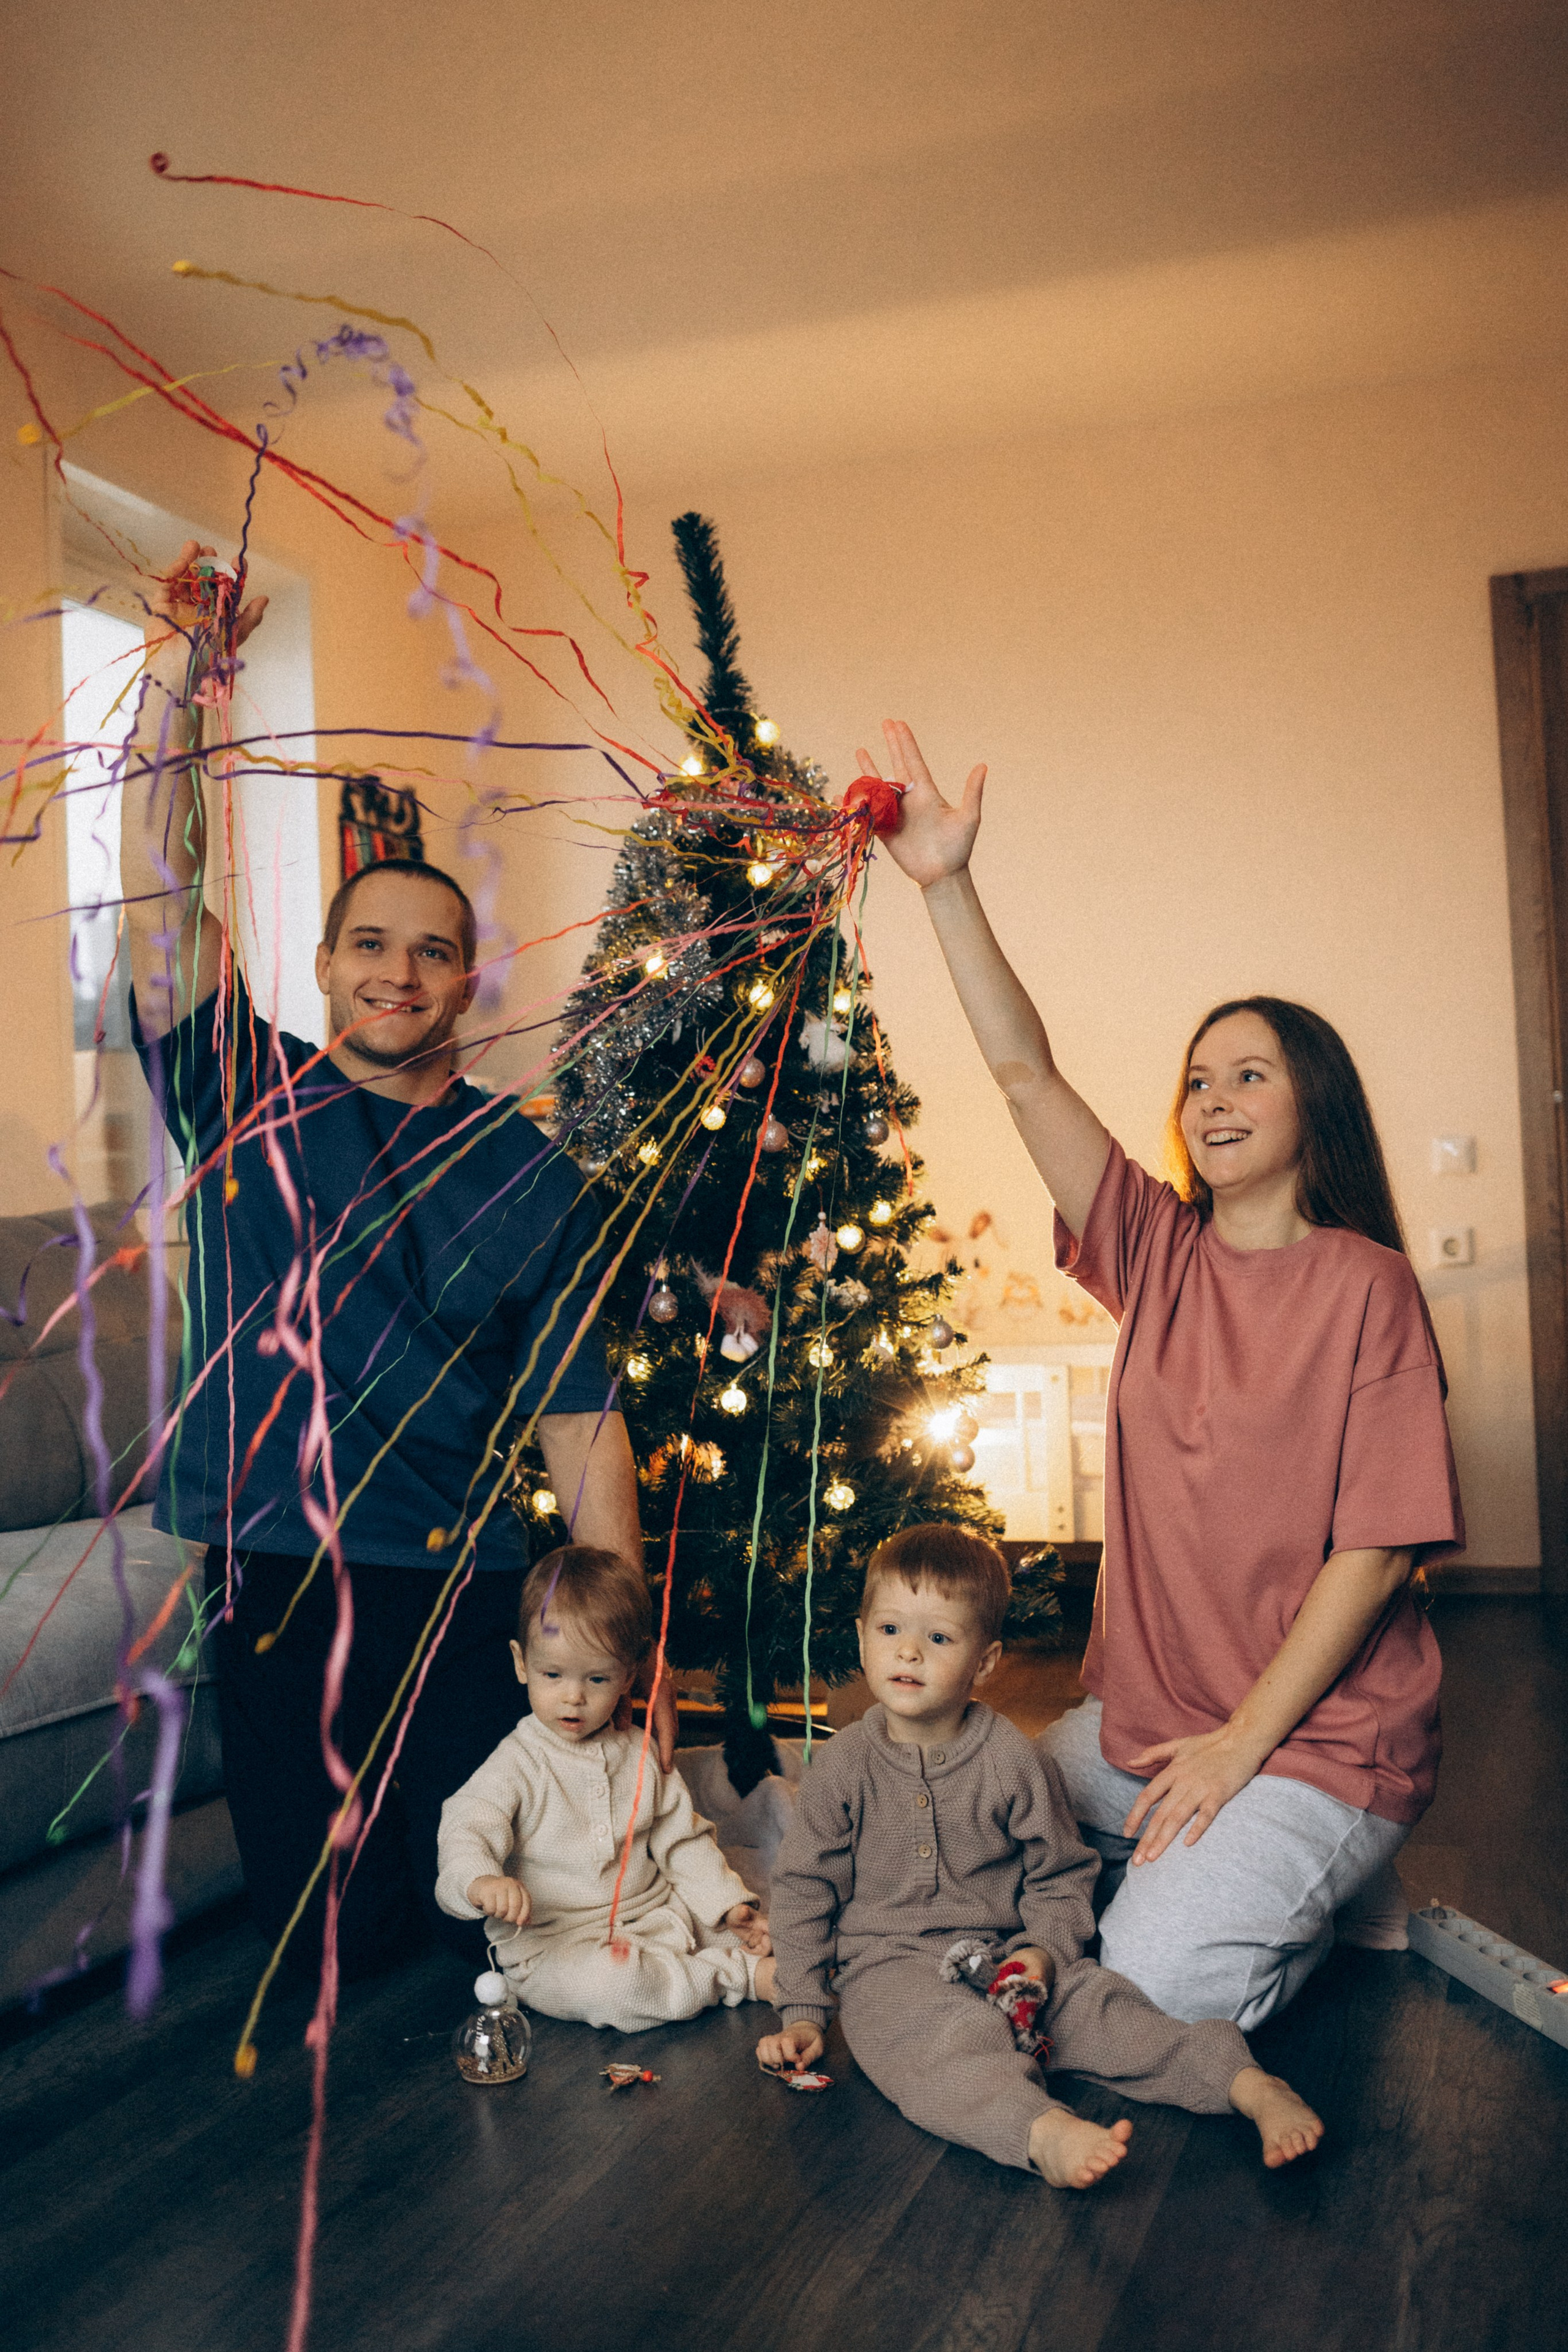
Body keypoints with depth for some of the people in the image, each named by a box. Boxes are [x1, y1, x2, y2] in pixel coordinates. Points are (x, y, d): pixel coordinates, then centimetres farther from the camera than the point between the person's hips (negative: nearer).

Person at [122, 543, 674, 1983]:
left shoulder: (528, 1175, 1)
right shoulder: (244, 1095, 2)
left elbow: (580, 1425, 0)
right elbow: (161, 890, -10)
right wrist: (177, 679, -18)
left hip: (460, 1593, 0)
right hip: (272, 1588, 0)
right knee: (332, 1939, 1)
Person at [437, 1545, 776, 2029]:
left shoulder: (641, 1755, 7)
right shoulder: (516, 1764, -9)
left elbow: (682, 1840, 14)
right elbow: (466, 1831, -23)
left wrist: (729, 1904, 2)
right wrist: (481, 1881, -46)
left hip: (655, 1914, 5)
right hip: (552, 1944, -5)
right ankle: (742, 1977, -18)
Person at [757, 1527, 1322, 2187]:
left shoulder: (1013, 1762, 0)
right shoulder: (842, 1767, -1)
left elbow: (1062, 1874, 10)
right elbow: (802, 1888, 5)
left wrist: (1044, 1949, -9)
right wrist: (803, 2011, 2)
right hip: (886, 1968, -2)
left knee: (1099, 2003, -25)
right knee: (955, 2034, -35)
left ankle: (1252, 2086, -33)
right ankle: (1045, 2132, -59)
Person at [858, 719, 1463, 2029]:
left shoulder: (1367, 1285, -12)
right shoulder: (1160, 1254, 2)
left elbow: (1377, 1547, -14)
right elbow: (1026, 1073, -6)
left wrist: (1244, 1742, -15)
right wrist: (947, 884, -14)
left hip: (1321, 1732, -6)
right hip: (1142, 1717, 6)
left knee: (1156, 1984, -18)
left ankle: (1332, 1893, 11)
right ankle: (1250, 1869, 17)